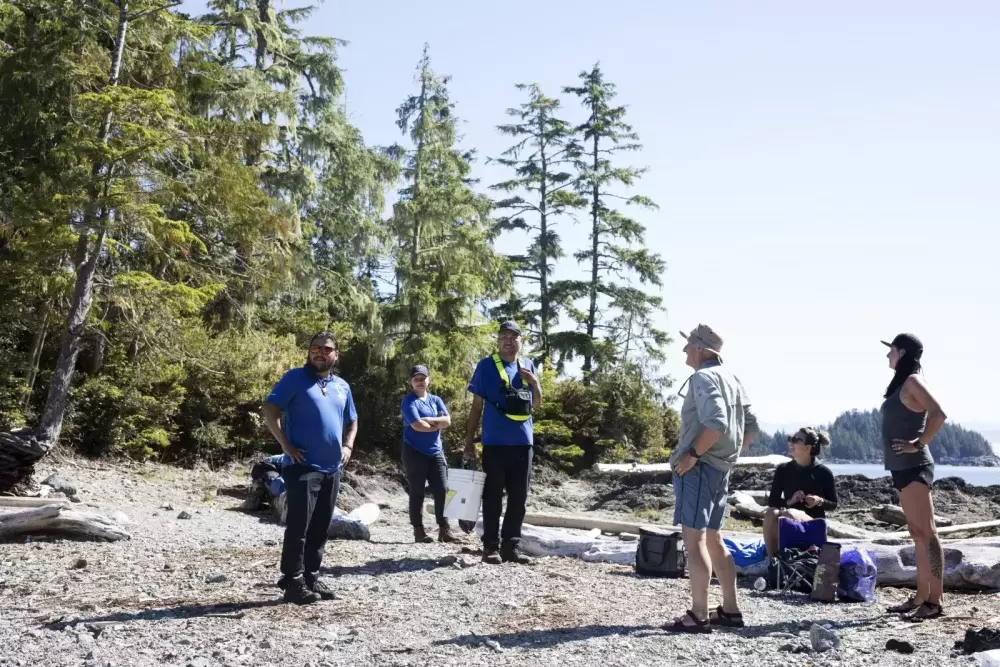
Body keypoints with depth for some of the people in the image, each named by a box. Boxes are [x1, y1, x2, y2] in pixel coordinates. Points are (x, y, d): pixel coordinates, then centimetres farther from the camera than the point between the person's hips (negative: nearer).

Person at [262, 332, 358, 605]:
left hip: (332, 469, 6)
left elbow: (351, 421, 27)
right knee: (298, 526, -7)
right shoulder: (295, 378, -3)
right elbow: (270, 410, -8)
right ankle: (294, 583, -1)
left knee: (320, 528, 11)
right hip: (302, 466, -6)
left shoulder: (342, 386, 15)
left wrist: (347, 446, 9)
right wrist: (286, 445, -14)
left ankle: (311, 578, 20)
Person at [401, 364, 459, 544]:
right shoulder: (409, 401, -5)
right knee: (417, 492, 0)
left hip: (436, 452, 5)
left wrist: (428, 420, -14)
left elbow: (447, 421, -1)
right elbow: (417, 425, -18)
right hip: (415, 452, -5)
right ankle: (418, 530, 5)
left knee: (442, 490, 0)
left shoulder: (436, 400, 13)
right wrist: (438, 424, -4)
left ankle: (444, 530, 4)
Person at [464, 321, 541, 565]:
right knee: (493, 497, 1)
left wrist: (535, 383, -3)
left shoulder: (528, 366, 11)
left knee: (518, 498, 8)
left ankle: (511, 546, 17)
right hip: (495, 443, -4)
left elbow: (537, 405, 16)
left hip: (522, 442, 4)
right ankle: (491, 546, 8)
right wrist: (469, 440, -1)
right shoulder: (486, 366, -1)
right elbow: (477, 405, 1)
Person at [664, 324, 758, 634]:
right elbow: (751, 426, 18)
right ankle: (730, 609, 22)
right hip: (721, 468, 10)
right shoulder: (731, 379, 16)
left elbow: (716, 423, -26)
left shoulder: (703, 377, -13)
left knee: (694, 539, -8)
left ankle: (699, 616, -7)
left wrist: (692, 454, -19)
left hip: (698, 467, -10)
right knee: (713, 540, 17)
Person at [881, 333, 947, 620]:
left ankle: (935, 601, -6)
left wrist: (919, 444, -18)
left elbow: (939, 414, -23)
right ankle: (921, 598, 17)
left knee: (926, 533, -8)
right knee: (918, 535, 11)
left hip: (913, 467, -10)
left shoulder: (912, 381, -11)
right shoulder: (901, 383, 16)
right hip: (902, 467, 10)